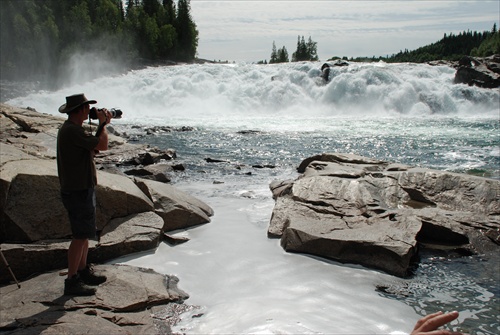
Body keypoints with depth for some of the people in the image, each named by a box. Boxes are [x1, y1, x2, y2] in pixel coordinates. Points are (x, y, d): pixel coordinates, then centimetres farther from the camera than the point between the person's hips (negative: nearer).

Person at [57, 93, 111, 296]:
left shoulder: (70, 129, 13)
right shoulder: (72, 130, -21)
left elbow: (93, 146, 19)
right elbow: (102, 145, -22)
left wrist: (102, 125, 12)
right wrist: (103, 124, -6)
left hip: (80, 189, 11)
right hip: (78, 192, -11)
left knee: (84, 234, 19)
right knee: (80, 236, -4)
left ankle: (83, 271, 31)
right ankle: (71, 281, 4)